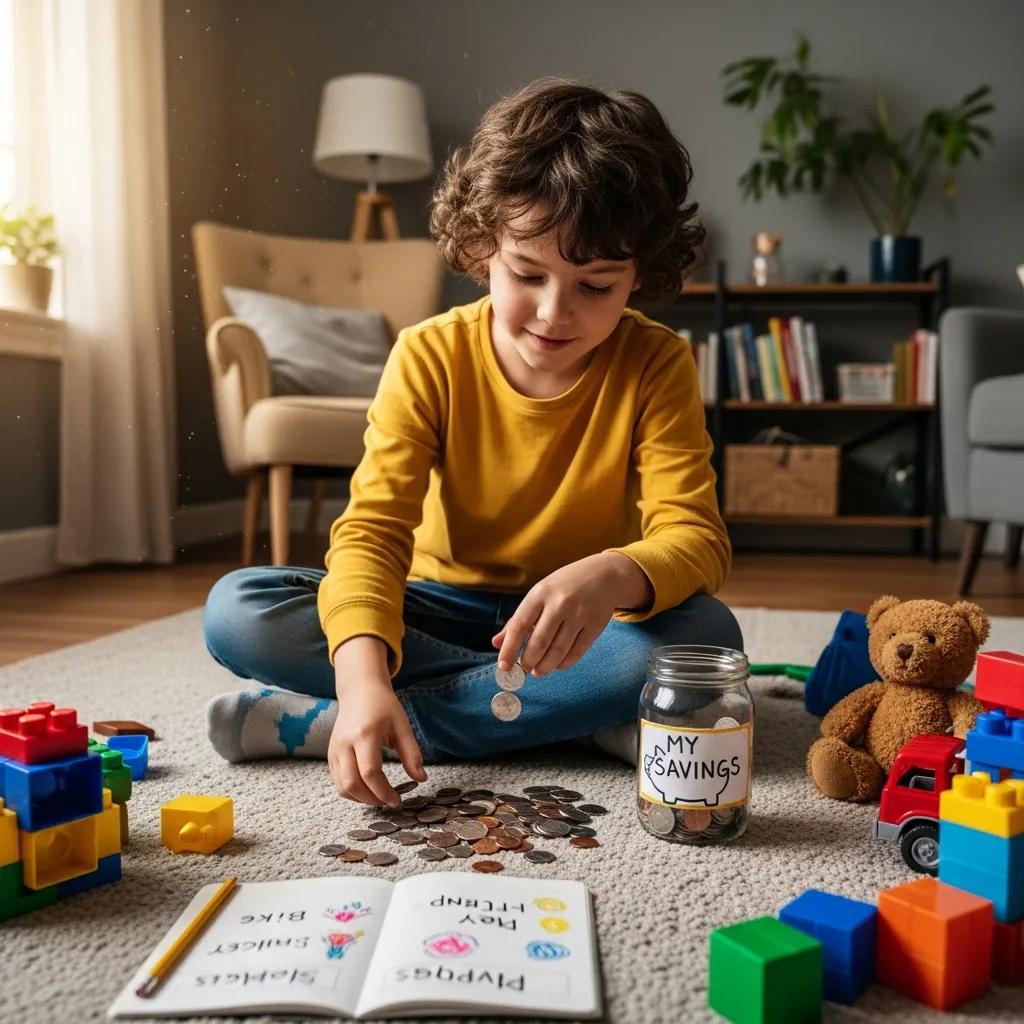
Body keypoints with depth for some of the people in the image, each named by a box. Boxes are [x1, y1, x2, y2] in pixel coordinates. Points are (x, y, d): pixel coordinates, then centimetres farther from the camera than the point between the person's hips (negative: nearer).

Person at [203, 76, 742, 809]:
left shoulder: (656, 367, -12)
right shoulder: (430, 357, -12)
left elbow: (696, 536, -21)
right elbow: (372, 527, -21)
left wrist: (613, 577, -46)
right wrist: (364, 674, -40)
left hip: (575, 626, 0)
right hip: (440, 607, 1)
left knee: (705, 633, -33)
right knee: (236, 611, -21)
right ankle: (576, 713, -23)